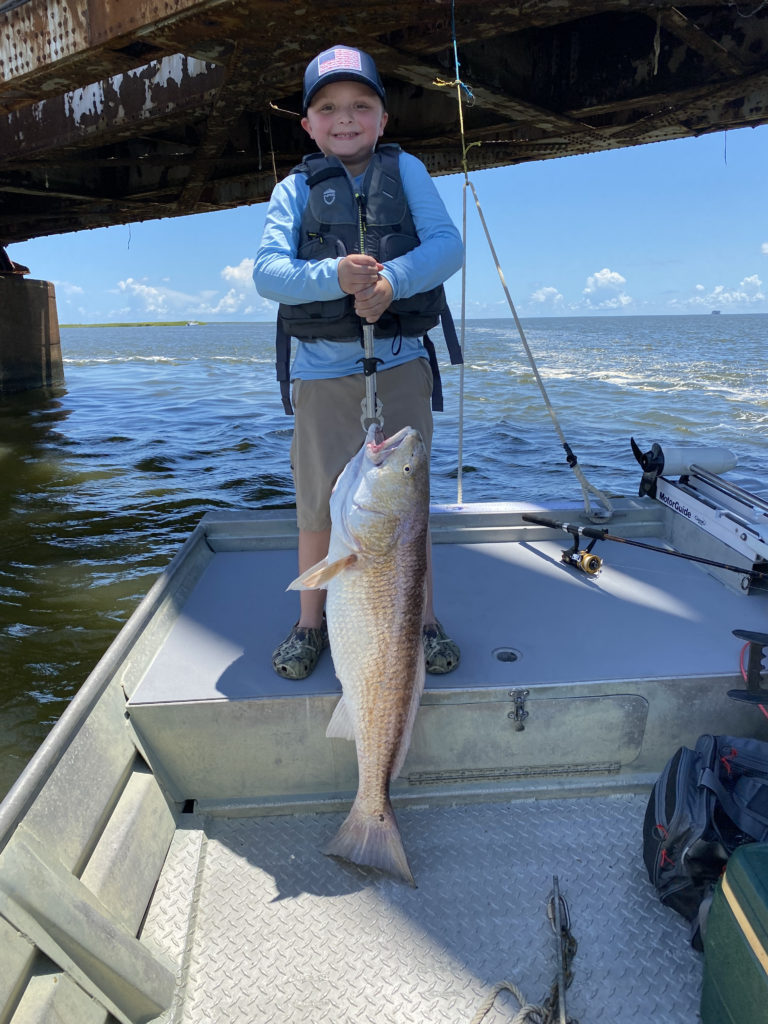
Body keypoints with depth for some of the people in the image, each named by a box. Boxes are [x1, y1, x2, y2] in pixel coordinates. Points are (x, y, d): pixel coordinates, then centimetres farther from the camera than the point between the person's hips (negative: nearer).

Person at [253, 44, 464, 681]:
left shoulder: (406, 171, 9)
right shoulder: (296, 189, 8)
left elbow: (447, 245, -4)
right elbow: (267, 271, -6)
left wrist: (392, 280, -23)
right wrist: (335, 276, -24)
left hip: (401, 364, 0)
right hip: (322, 370, 1)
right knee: (320, 503, 4)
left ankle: (424, 620, 19)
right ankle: (311, 621, 24)